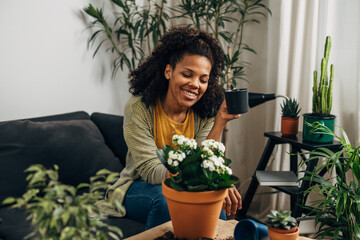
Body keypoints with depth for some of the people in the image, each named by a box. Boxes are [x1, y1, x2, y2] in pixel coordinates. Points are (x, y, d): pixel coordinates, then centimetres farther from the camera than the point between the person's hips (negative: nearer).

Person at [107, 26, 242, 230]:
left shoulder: (205, 114, -7)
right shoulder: (138, 109, -18)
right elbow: (152, 171, -25)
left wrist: (219, 123, -26)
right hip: (138, 188, -2)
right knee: (166, 198, -34)